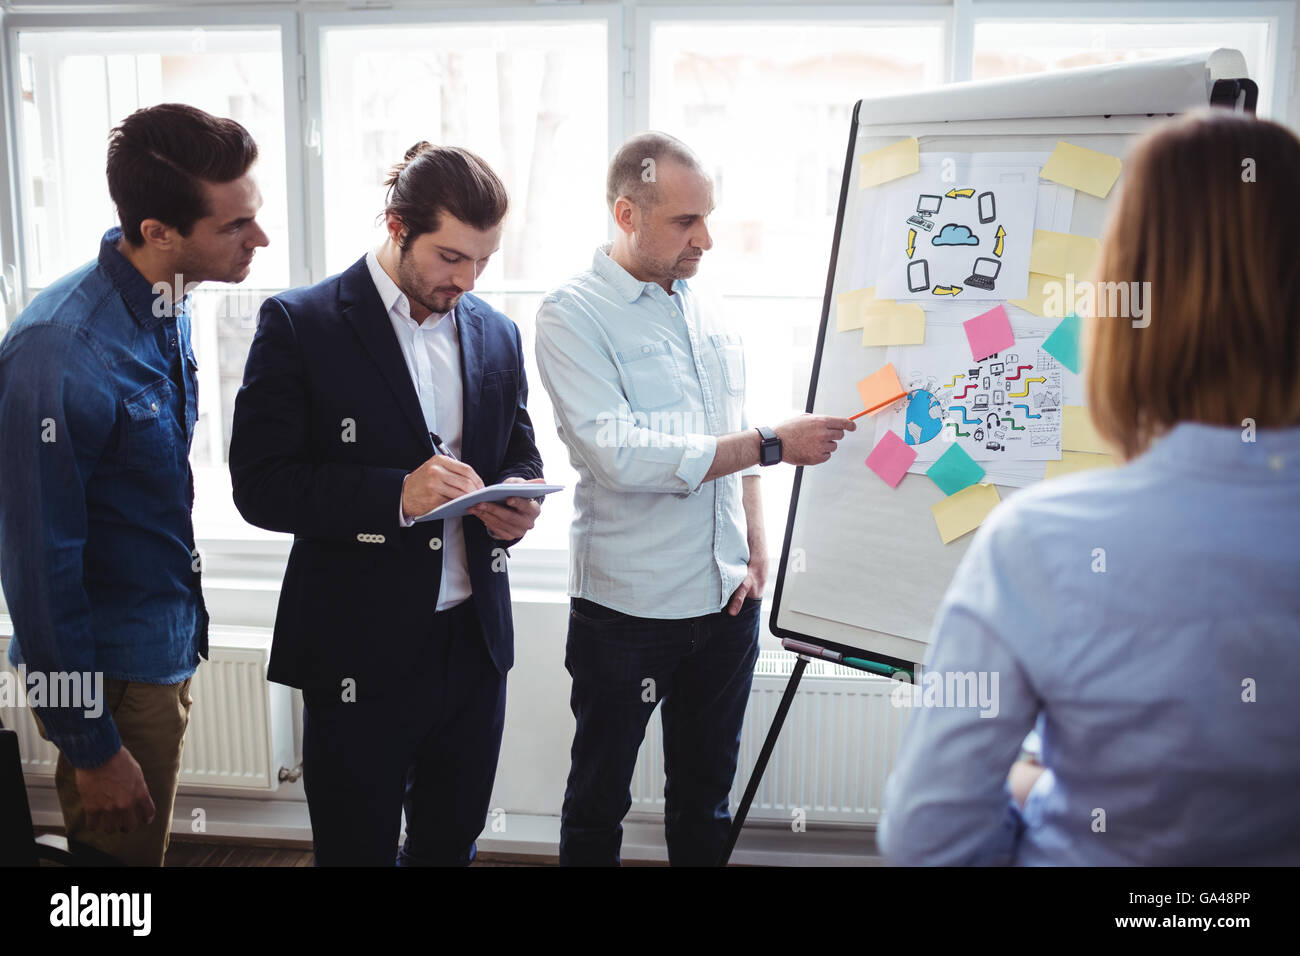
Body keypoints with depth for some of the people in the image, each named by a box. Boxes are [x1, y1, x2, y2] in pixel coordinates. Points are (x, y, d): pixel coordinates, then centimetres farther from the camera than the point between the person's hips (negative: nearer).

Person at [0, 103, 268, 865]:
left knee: (150, 845, 24)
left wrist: (184, 632, 16)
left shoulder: (167, 307, -2)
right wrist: (90, 748, -15)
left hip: (168, 651, 7)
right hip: (111, 678, -7)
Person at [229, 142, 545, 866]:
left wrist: (514, 504, -8)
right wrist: (395, 493, -26)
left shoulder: (497, 333, 7)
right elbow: (261, 485, -12)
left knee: (451, 847, 19)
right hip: (361, 652, -4)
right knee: (358, 850, 11)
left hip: (475, 643, 5)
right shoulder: (300, 323, -8)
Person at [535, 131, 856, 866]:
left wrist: (758, 555, 4)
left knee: (706, 796, 19)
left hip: (727, 603, 5)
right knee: (599, 803, 13)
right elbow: (620, 456, -22)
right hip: (627, 611, -5)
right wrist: (773, 443, -21)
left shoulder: (707, 313, 9)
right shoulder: (573, 315, -10)